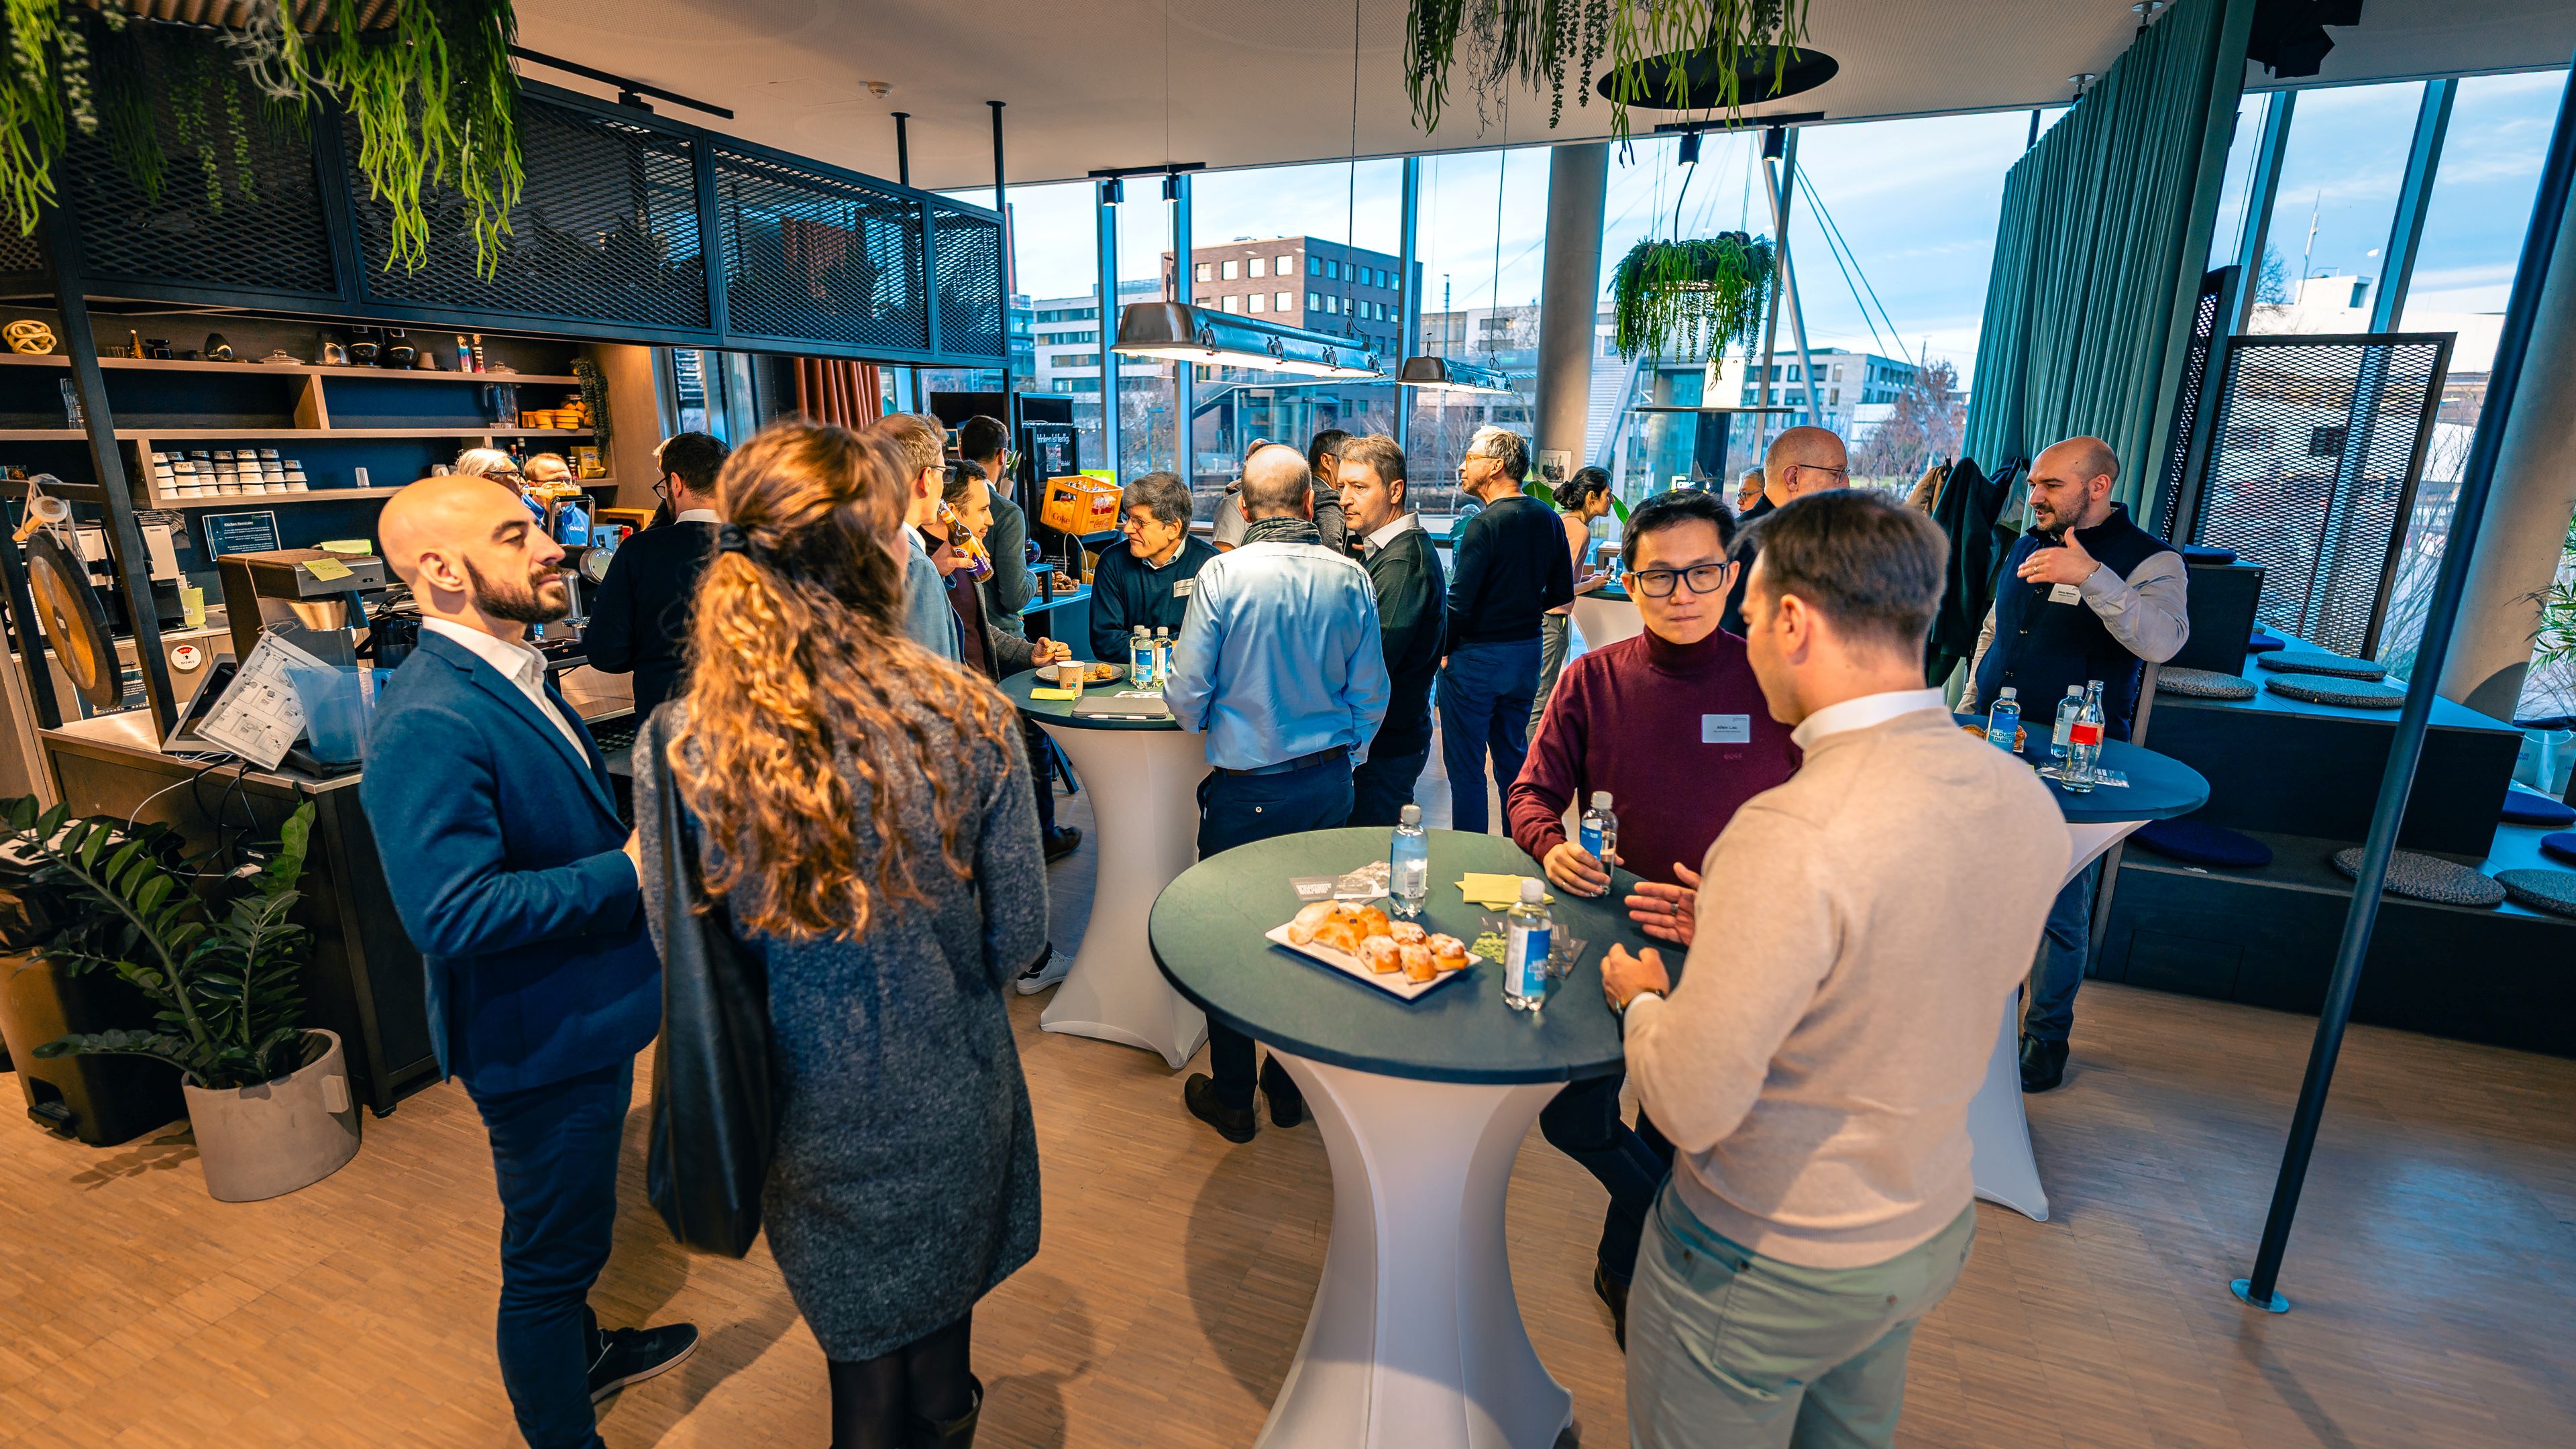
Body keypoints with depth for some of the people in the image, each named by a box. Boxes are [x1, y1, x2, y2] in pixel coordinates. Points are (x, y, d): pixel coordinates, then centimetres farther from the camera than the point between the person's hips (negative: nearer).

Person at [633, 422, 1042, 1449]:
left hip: (808, 1122, 1)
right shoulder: (970, 718, -23)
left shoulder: (676, 744, -20)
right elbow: (1019, 936, -13)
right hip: (948, 1103, 0)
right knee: (940, 1333, 28)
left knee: (864, 1357, 27)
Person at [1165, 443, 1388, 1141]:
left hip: (1246, 789, -3)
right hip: (1328, 783, 4)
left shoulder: (1224, 574, -12)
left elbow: (1187, 697, -11)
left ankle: (1232, 1096, 27)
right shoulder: (1351, 578, -3)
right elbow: (1370, 695, 3)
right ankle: (1293, 1083, 32)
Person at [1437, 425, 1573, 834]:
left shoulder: (1484, 525, -18)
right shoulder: (1549, 519, 4)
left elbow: (1459, 603, -21)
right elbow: (1561, 593, 10)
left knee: (1466, 766, 3)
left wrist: (1443, 649, -6)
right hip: (1527, 654, 8)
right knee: (1514, 756, 20)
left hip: (1476, 658, -8)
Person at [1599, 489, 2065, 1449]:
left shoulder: (1793, 834, -35)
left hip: (1766, 1269, -7)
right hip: (1932, 1232, 7)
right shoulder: (2025, 798, -9)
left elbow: (1691, 1109, -29)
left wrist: (1641, 999, -10)